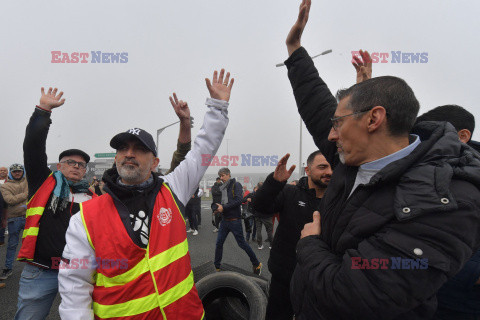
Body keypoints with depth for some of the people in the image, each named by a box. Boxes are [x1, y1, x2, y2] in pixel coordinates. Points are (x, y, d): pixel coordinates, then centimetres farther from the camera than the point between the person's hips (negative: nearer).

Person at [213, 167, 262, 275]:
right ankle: (217, 266, 22)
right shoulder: (223, 187, 12)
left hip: (234, 220, -6)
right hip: (224, 220, 6)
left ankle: (256, 264, 19)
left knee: (242, 244, 2)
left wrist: (224, 207, -19)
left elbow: (239, 200, -19)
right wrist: (218, 206, -3)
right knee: (219, 243, 7)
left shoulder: (236, 185, -8)